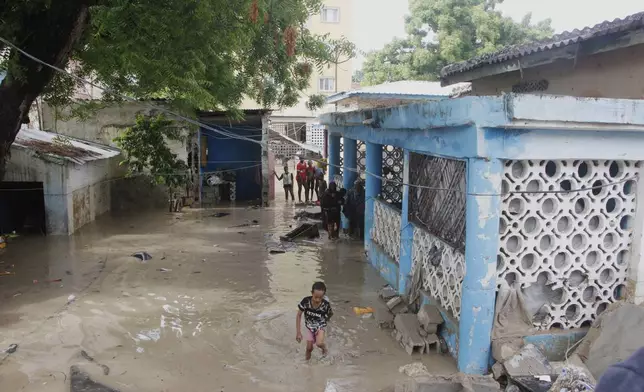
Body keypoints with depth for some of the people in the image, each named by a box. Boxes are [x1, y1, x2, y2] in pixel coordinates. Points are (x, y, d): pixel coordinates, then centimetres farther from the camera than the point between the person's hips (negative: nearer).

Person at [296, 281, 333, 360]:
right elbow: (299, 315, -16)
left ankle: (324, 348, 12)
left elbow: (331, 314, -6)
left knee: (319, 343, -23)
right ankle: (307, 360, 34)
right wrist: (298, 332, -16)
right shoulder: (305, 301, -28)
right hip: (309, 326, 1)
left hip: (320, 327, -1)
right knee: (309, 348, 2)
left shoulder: (326, 304, -30)